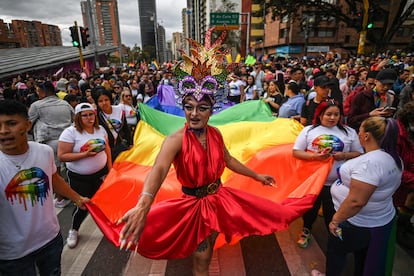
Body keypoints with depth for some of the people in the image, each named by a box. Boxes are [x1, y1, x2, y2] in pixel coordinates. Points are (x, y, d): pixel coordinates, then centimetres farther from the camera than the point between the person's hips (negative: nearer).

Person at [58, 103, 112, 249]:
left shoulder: (100, 129, 1)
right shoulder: (70, 132, -16)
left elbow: (107, 148, 11)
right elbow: (62, 156, -19)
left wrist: (110, 167, 9)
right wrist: (85, 154, -28)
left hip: (101, 173, 4)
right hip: (79, 177, -4)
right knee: (82, 205, 6)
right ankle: (73, 230, 35)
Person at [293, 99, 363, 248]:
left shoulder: (349, 132, -1)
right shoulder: (309, 130, -4)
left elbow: (359, 153, 4)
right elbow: (296, 152, -5)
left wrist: (345, 155, -17)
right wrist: (314, 156, -21)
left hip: (337, 182, 0)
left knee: (332, 212, 10)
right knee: (310, 208, 19)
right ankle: (306, 231, 45)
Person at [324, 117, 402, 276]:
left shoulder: (369, 162, -32)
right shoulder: (393, 158, -1)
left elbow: (356, 201, -33)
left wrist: (335, 220, -22)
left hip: (357, 224, -8)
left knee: (335, 251, 17)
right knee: (363, 258, 27)